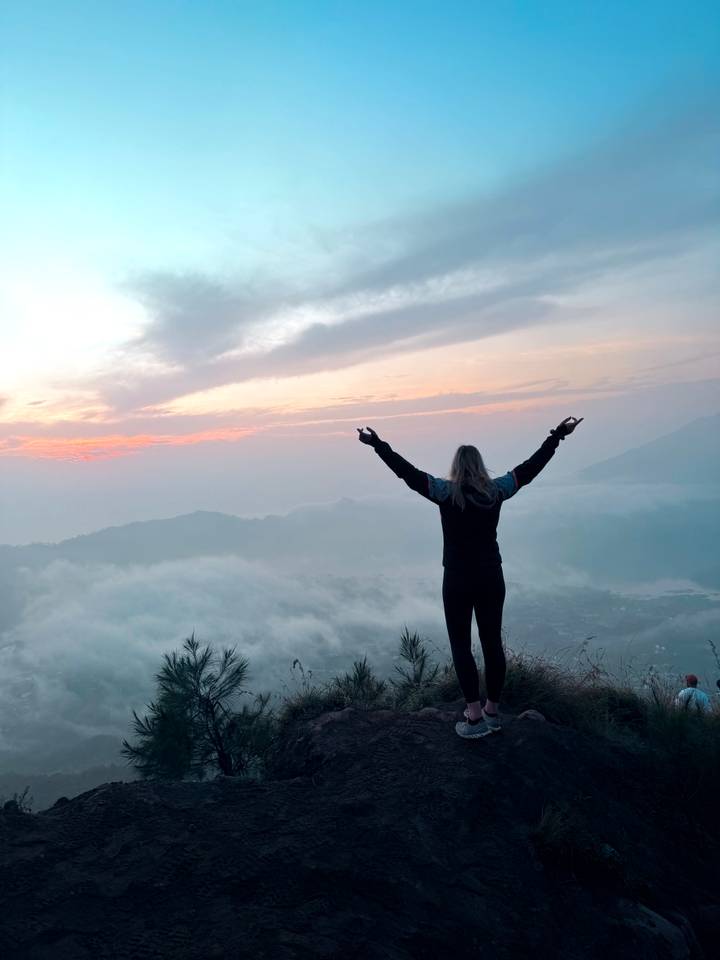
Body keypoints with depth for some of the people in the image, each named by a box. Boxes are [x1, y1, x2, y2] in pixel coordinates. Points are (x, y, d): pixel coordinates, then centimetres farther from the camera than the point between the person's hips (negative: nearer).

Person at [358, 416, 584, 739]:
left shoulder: (446, 493, -12)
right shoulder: (496, 491, -2)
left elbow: (409, 473, -14)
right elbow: (530, 467, 6)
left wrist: (378, 445, -9)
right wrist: (558, 435, 15)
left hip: (458, 581, -4)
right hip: (491, 578, 4)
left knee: (461, 646, 5)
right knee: (492, 643, 12)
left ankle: (475, 717, 4)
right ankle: (492, 712, 23)